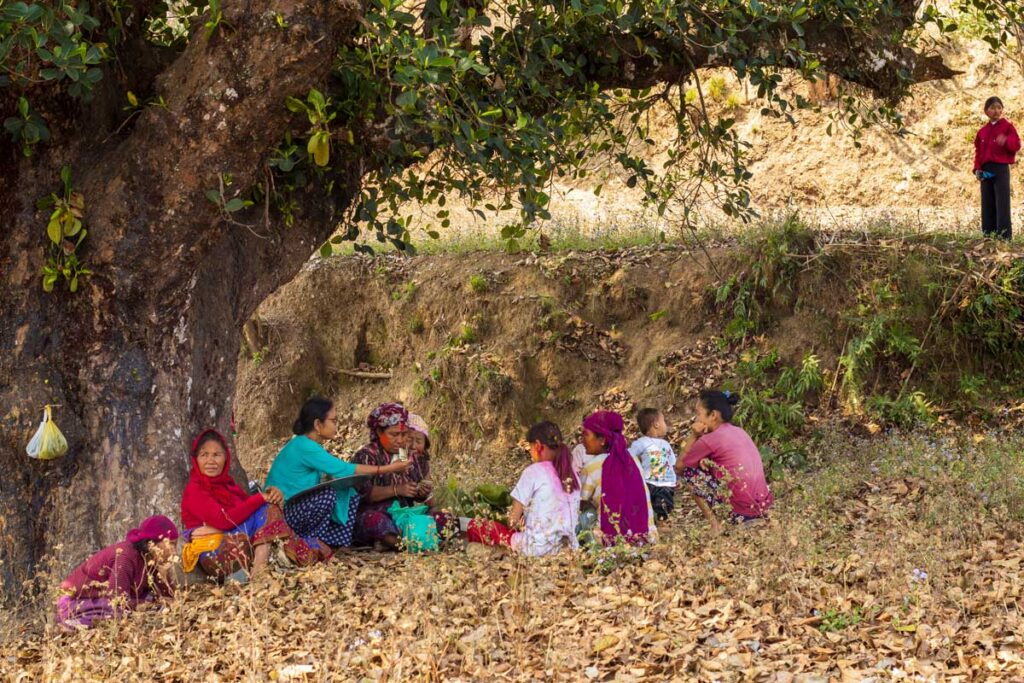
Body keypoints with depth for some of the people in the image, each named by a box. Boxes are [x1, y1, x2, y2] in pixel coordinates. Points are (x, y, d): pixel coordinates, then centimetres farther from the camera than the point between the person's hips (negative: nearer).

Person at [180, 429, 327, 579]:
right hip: (215, 553, -8)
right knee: (266, 510, -20)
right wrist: (261, 498, -19)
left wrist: (272, 496, -12)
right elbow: (224, 521, -21)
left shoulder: (226, 483, 17)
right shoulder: (194, 490, -8)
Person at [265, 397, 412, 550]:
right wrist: (386, 469, -17)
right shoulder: (304, 447, -21)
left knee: (350, 495, 2)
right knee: (328, 494, -31)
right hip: (281, 513, -10)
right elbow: (343, 469, -22)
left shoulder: (309, 445, 9)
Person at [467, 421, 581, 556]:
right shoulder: (573, 476, 8)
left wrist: (512, 524, 17)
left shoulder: (533, 472, -9)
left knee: (474, 526, 4)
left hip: (537, 547, -7)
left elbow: (513, 519, -7)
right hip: (566, 545, 7)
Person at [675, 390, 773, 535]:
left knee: (689, 471, 6)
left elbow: (679, 468, 4)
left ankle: (714, 523, 2)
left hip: (743, 507, -8)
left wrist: (693, 436, 6)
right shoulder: (739, 432, 15)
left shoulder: (710, 439, -8)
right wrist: (706, 461, 7)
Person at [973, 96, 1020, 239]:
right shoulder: (982, 131, 15)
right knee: (987, 205, 4)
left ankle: (1004, 237, -12)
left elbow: (1016, 145, -6)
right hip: (985, 171, 5)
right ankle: (989, 237, 6)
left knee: (1002, 204, -10)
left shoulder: (1007, 126, 2)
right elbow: (978, 152, 15)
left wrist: (1006, 141, -27)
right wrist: (977, 168, 1)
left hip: (1001, 169, -5)